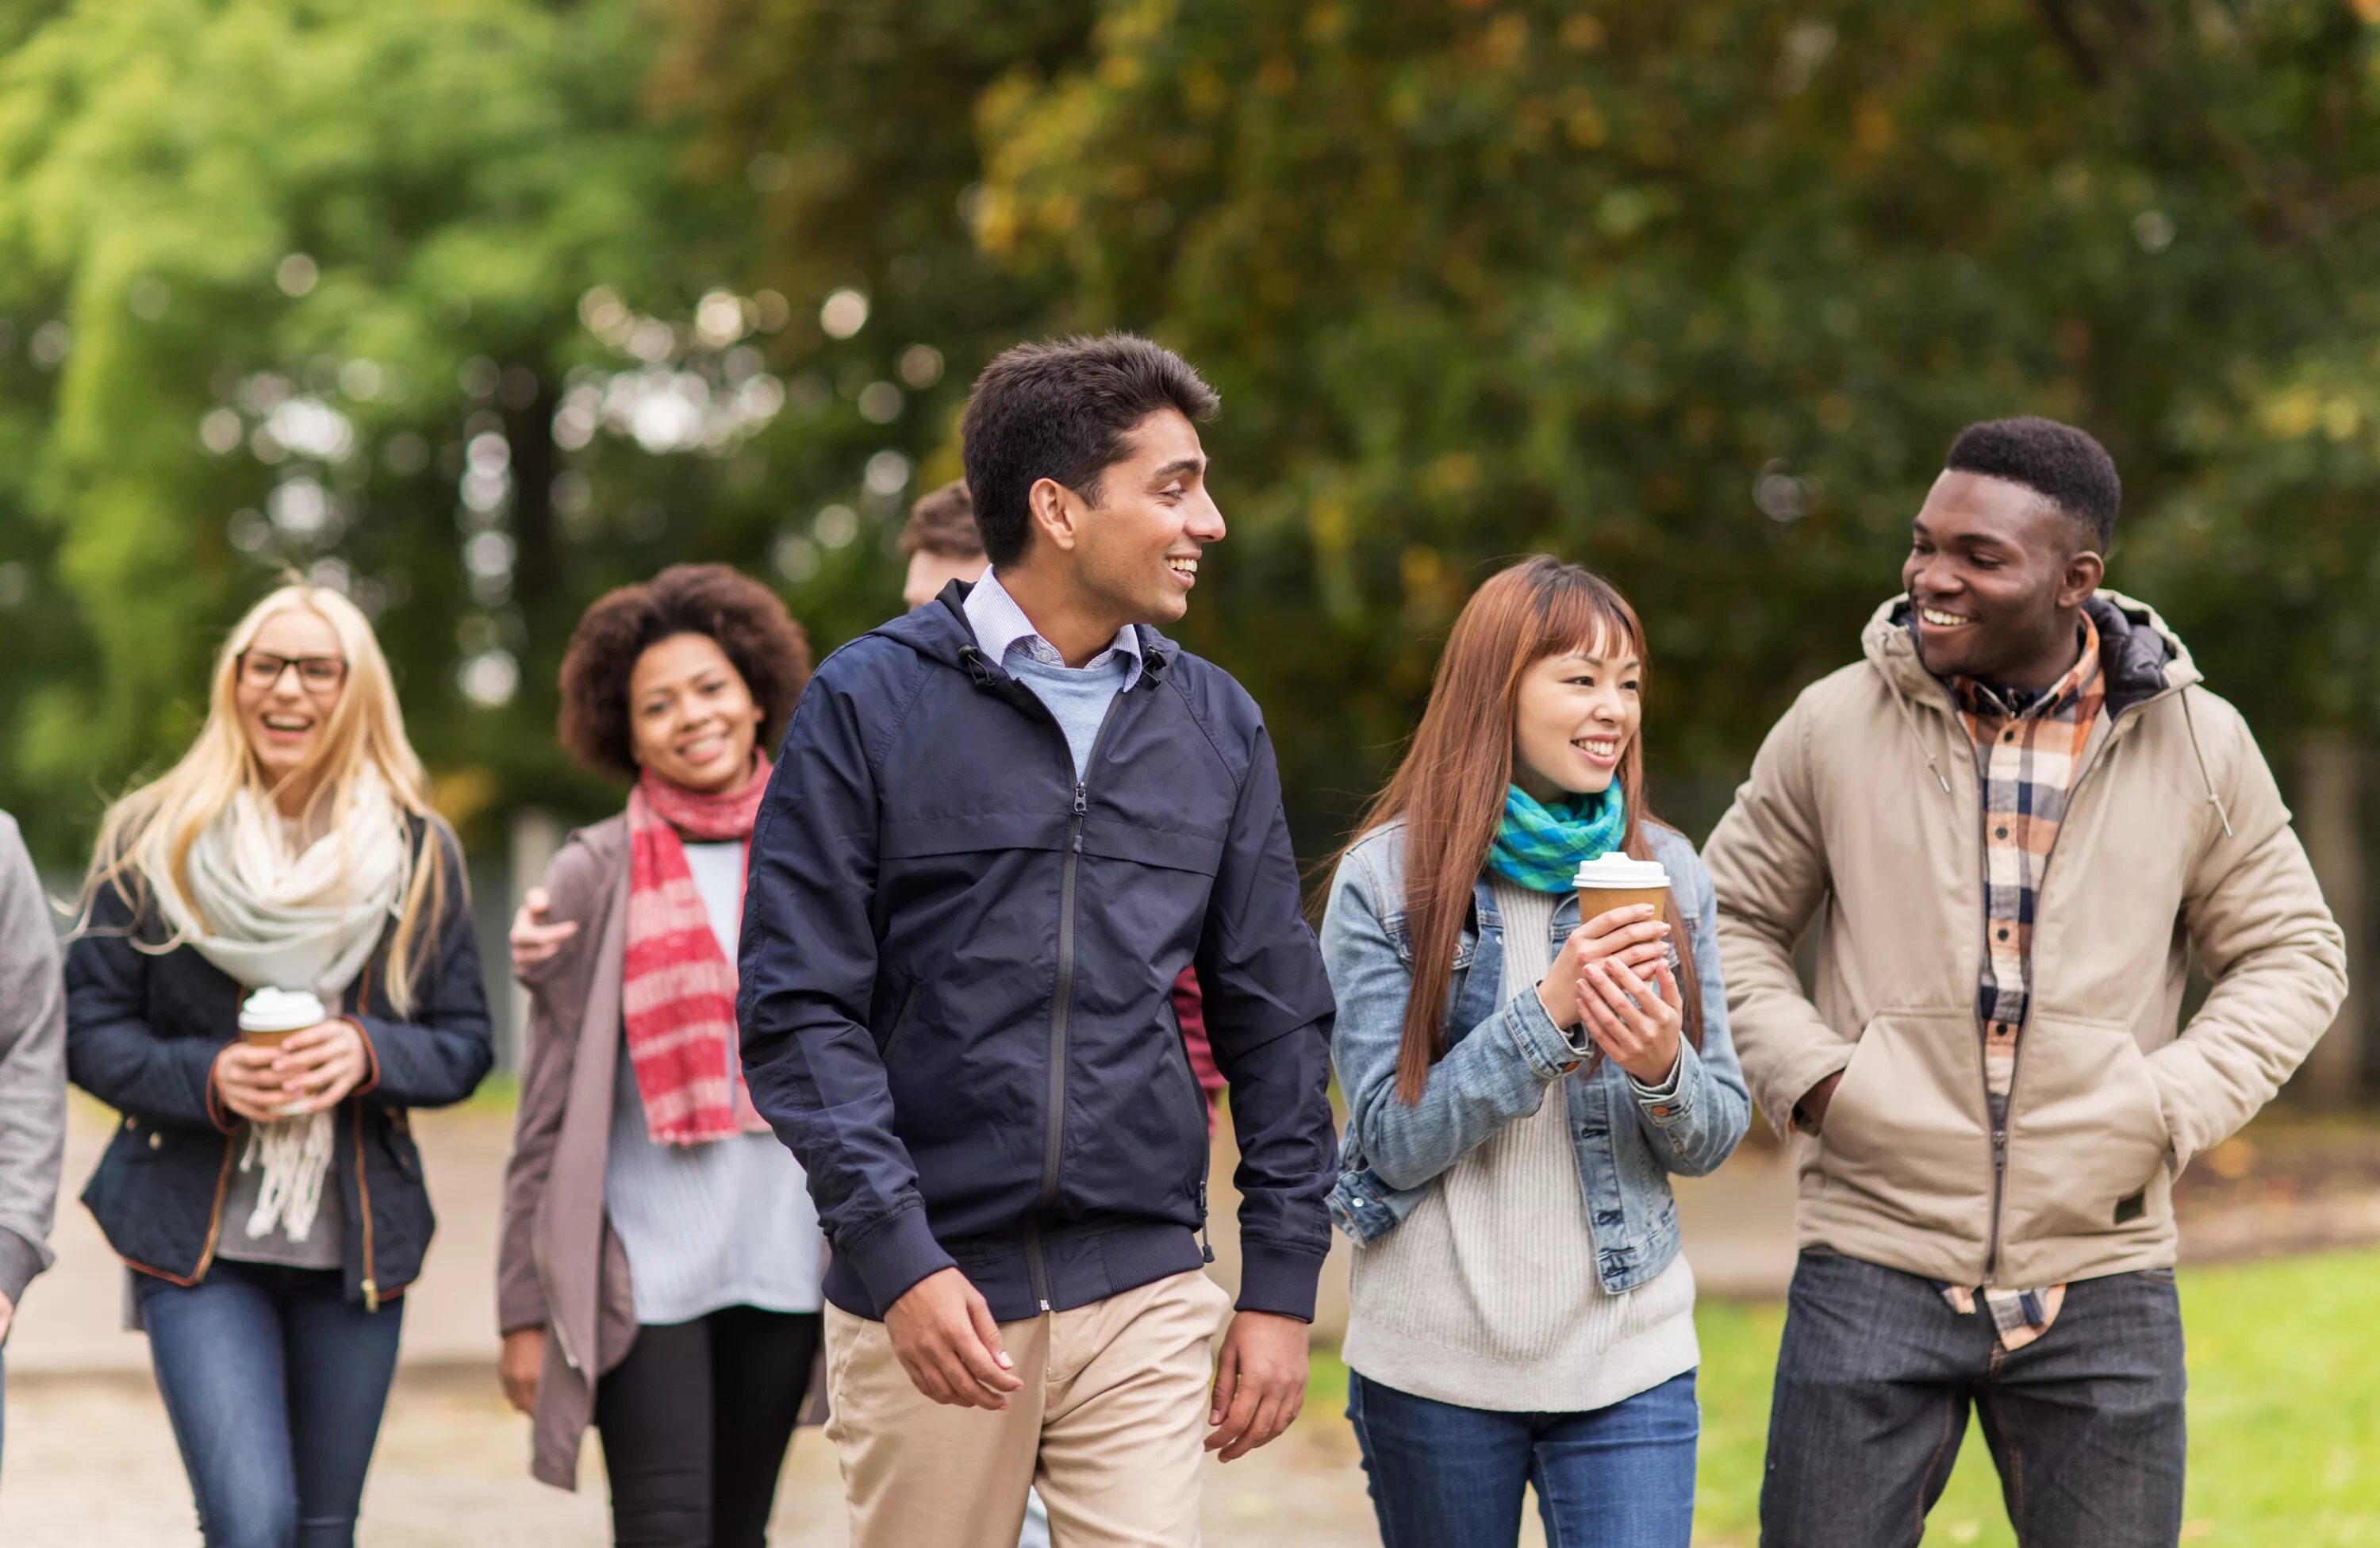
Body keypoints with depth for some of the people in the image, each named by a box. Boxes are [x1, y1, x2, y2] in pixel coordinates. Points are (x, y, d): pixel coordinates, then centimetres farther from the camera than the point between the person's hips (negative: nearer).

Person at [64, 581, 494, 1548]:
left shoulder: (419, 854, 5)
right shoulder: (151, 841, 0)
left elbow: (466, 1045, 7)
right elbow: (87, 1030, 1)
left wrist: (368, 1055, -15)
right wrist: (207, 1077, -18)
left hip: (357, 1241, 3)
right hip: (199, 1239, -2)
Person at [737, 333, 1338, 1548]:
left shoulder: (1215, 724, 10)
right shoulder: (870, 704, -2)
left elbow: (1274, 1018, 13)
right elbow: (799, 1009, -6)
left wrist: (1282, 1283, 7)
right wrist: (897, 1258, -15)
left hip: (1144, 1300, 3)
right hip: (927, 1300, -2)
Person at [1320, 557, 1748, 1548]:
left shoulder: (1666, 871, 5)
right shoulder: (1388, 879, -5)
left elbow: (1716, 1138, 6)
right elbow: (1395, 1140, -11)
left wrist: (1662, 1068, -16)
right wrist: (1548, 1011, -21)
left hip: (1628, 1363, 2)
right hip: (1435, 1366, -2)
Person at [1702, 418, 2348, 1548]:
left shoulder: (2198, 745, 2)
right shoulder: (1835, 725, 0)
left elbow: (2291, 954, 9)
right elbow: (1730, 918, 10)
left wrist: (2174, 1106, -5)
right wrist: (1806, 1075, -5)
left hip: (2102, 1279, 1)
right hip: (1873, 1265, -1)